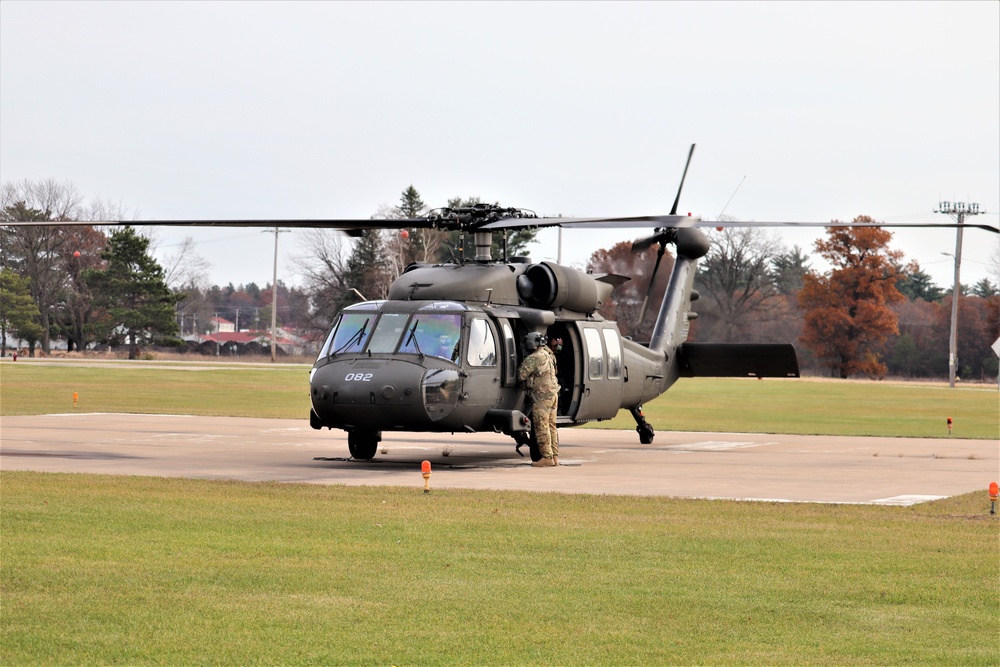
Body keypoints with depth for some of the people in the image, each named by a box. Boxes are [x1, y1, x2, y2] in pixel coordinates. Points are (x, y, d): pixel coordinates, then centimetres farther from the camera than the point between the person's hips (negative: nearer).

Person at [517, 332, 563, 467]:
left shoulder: (534, 358, -15)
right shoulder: (548, 355, 13)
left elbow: (521, 375, -13)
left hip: (541, 396, -9)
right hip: (553, 394, 9)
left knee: (541, 427, -5)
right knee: (551, 426, 12)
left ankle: (547, 457, -6)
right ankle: (555, 456, 13)